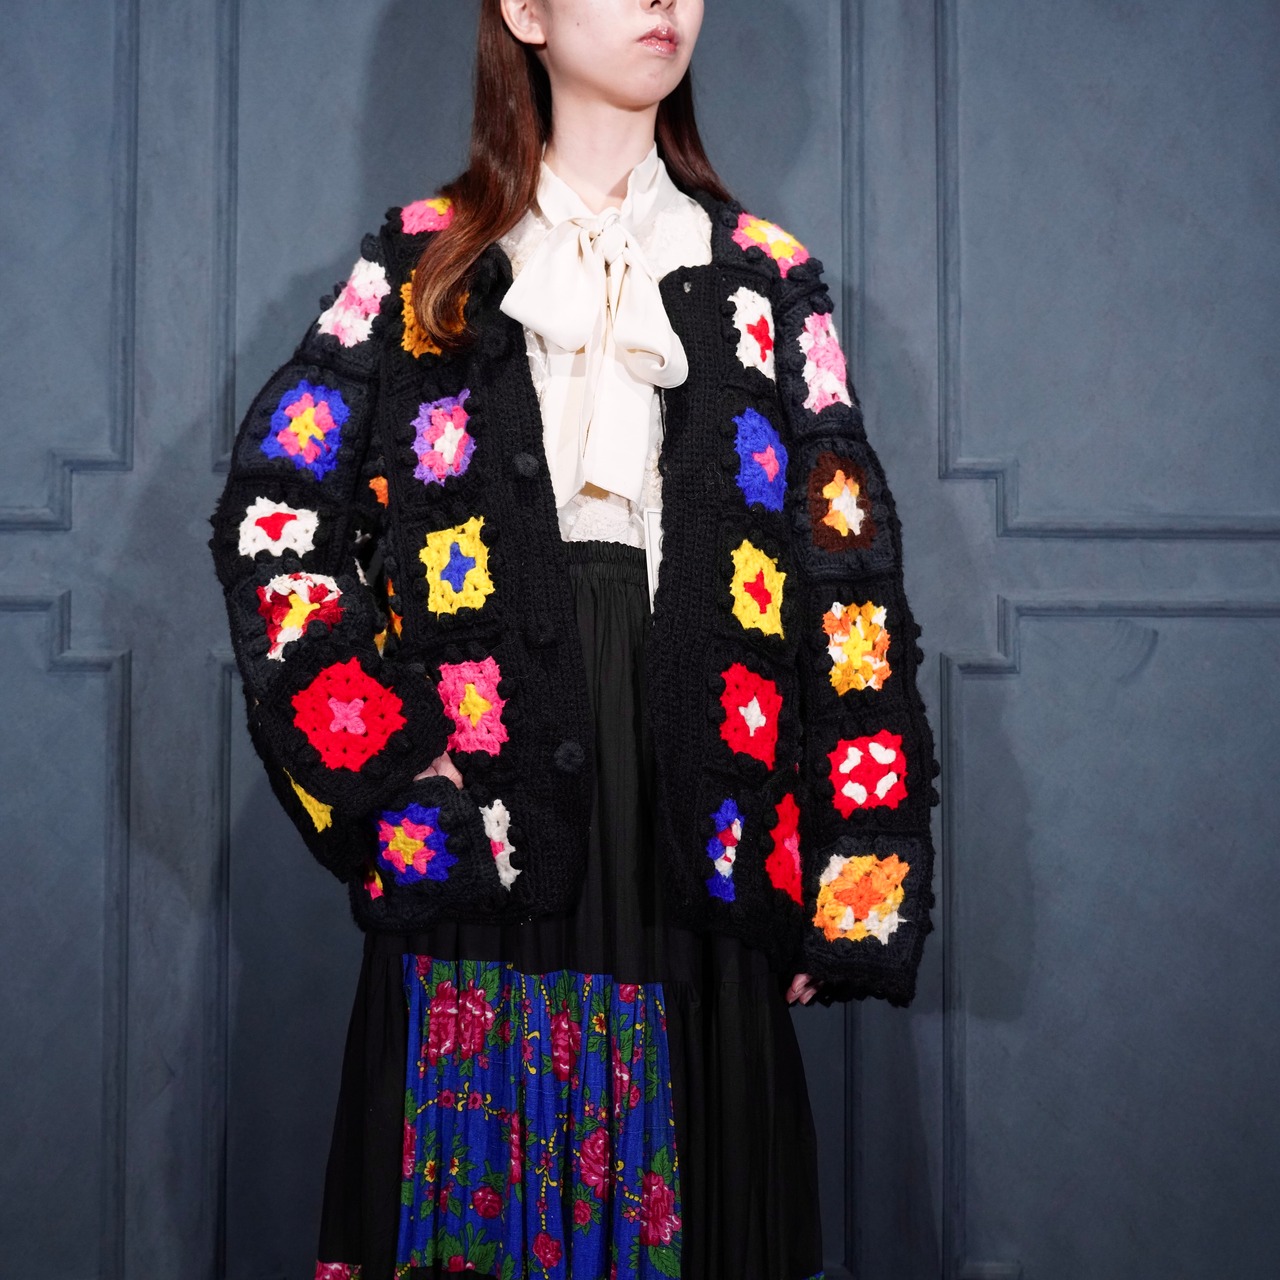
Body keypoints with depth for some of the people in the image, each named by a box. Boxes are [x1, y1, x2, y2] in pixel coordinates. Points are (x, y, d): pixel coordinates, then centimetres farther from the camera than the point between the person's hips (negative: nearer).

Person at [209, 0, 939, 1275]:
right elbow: (272, 511, 1)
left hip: (697, 820, 1)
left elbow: (853, 572, 5)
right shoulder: (424, 259, 7)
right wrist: (386, 750, -8)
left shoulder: (765, 279, 10)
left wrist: (853, 889, -1)